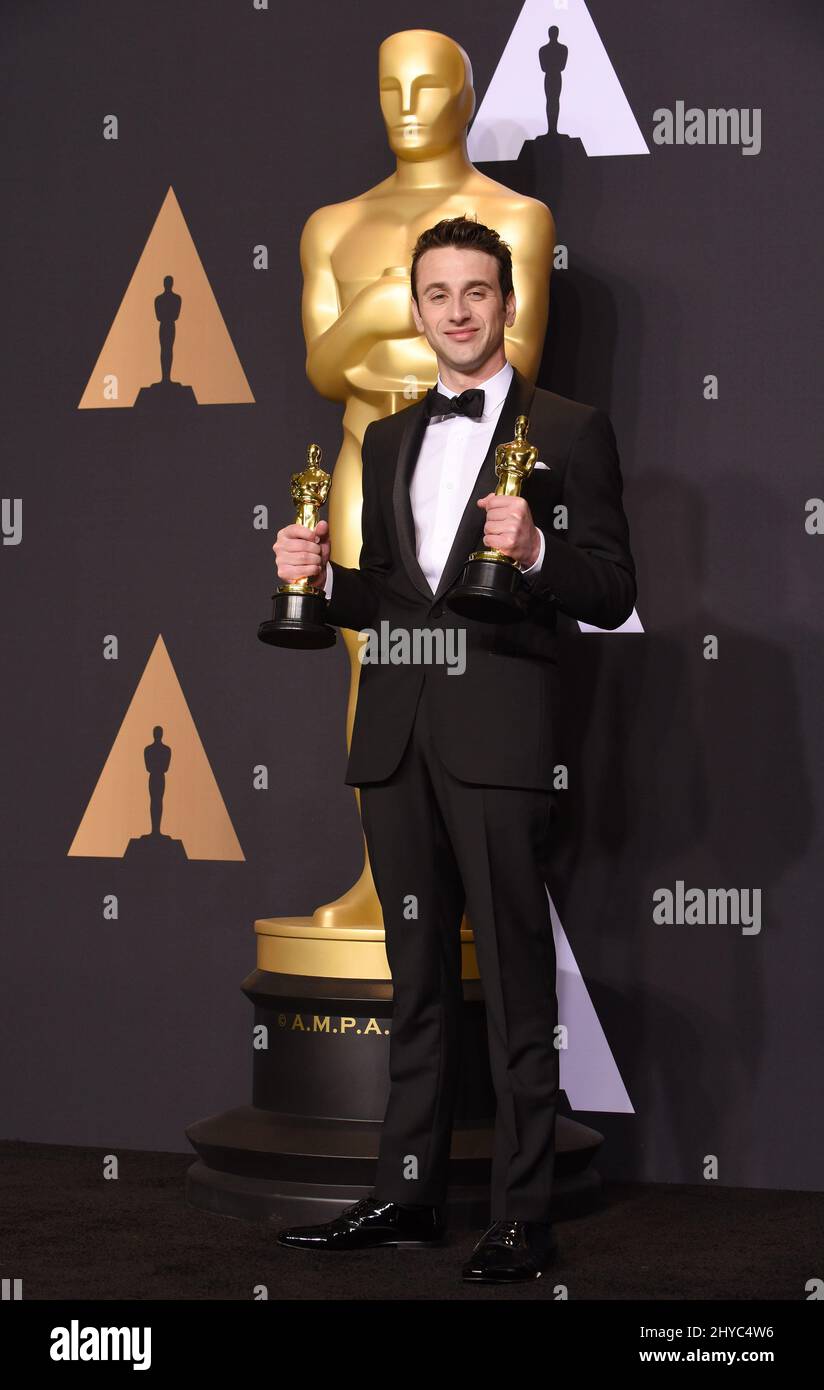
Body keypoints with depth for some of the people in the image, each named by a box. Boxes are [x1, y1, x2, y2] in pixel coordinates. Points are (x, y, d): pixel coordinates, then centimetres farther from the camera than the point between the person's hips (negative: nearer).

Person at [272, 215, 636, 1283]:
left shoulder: (570, 430, 1)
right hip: (397, 735, 6)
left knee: (516, 984, -3)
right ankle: (408, 1195, 21)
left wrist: (535, 550, -21)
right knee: (417, 977, 12)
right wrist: (321, 575, 3)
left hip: (500, 735, -6)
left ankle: (523, 1219, 4)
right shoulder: (389, 440, 19)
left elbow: (612, 595, -3)